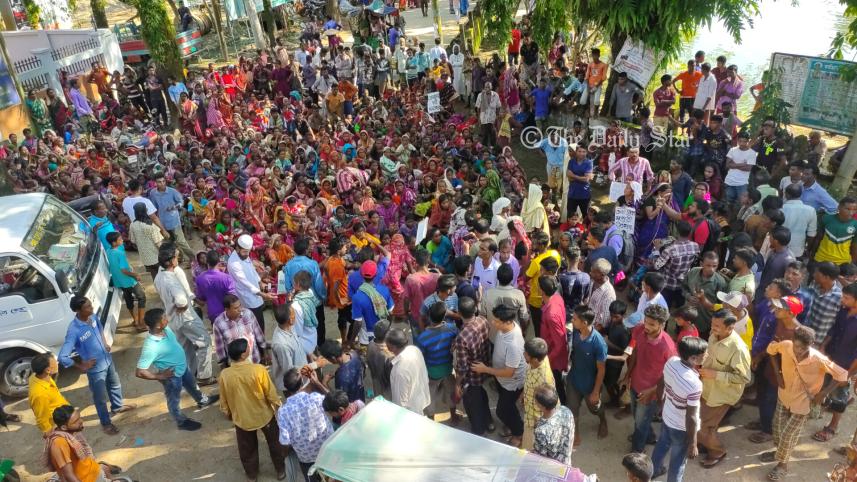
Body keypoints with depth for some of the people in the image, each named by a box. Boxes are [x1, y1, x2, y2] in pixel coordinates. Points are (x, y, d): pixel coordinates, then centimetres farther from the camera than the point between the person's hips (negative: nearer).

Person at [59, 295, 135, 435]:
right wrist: (81, 367, -20)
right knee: (101, 398, 15)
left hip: (107, 359, 7)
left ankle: (118, 406, 57)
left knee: (115, 384, 30)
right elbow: (62, 357, -31)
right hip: (95, 368, -6)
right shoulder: (74, 331, -33)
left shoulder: (92, 316, -12)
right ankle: (106, 423, 38)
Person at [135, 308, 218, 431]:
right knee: (174, 400, 22)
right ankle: (182, 422, 48)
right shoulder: (151, 347, -40)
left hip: (183, 367, 7)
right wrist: (160, 376, -22)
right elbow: (139, 372, -35)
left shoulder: (165, 329, -17)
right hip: (172, 375, -7)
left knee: (192, 385, 33)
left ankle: (202, 400, 62)